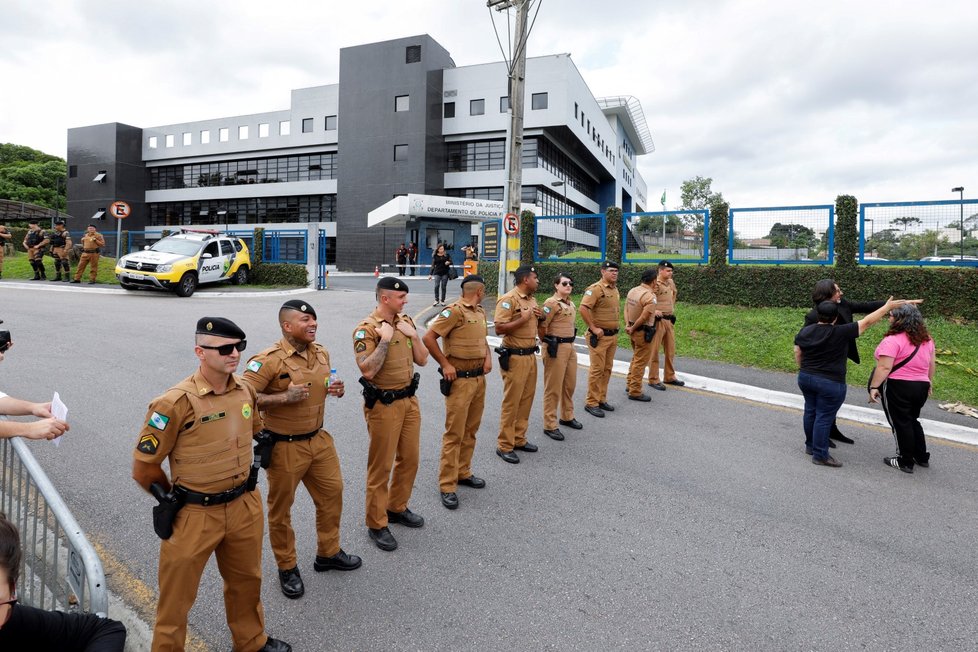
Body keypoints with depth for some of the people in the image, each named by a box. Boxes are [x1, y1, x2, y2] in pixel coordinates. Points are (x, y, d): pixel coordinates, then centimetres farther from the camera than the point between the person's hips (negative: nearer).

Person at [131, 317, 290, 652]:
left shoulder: (246, 390, -3)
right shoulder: (177, 403, -22)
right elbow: (144, 465, -12)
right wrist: (174, 499, 1)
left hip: (245, 507, 6)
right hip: (195, 515, -6)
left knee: (246, 581, 25)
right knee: (176, 596, 13)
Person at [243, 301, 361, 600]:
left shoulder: (322, 352, 2)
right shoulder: (269, 360, -20)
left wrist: (336, 390, -4)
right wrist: (284, 397, -29)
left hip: (319, 440, 7)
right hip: (284, 447, -6)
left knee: (332, 493, 16)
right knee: (281, 508, 11)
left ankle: (328, 553, 39)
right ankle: (287, 567, 32)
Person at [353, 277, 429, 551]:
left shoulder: (405, 322, 6)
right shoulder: (367, 329, -16)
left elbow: (422, 360, 8)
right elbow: (367, 371, -25)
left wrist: (412, 334, -6)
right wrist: (384, 339, -24)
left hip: (409, 400, 7)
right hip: (383, 405, -7)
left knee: (410, 458, 17)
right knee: (381, 465, 3)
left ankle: (397, 507, 37)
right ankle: (377, 524, 18)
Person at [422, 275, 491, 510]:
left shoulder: (480, 312, 12)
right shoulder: (454, 311, -14)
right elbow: (428, 338, -18)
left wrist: (488, 357, 6)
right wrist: (445, 364, -14)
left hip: (479, 378, 8)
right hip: (460, 381, -8)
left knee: (471, 430, 16)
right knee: (454, 434, -3)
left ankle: (463, 472, 31)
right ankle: (447, 486, 5)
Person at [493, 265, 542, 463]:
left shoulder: (531, 299, 14)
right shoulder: (508, 299, -14)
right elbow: (499, 328, -21)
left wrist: (539, 317, 6)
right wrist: (522, 319, -22)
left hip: (530, 355, 9)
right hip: (514, 357, -8)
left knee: (526, 399, 13)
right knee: (511, 402, -3)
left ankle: (519, 439, 25)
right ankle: (504, 446, 7)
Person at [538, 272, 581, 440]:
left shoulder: (571, 304, 13)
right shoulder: (551, 303, -13)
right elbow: (541, 326, -18)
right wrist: (547, 341, -5)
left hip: (570, 347, 9)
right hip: (556, 348, -9)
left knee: (570, 384, 19)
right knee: (553, 388, -2)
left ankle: (567, 417, 36)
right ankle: (550, 425, 7)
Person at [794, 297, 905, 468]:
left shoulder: (804, 331, -2)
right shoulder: (841, 333, -16)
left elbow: (797, 354, 8)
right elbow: (866, 322, -9)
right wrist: (887, 307, 1)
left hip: (805, 378, 6)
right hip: (830, 383, -6)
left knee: (810, 411, 18)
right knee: (824, 417, 1)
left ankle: (810, 445, 32)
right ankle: (820, 455, 8)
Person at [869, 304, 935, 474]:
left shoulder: (893, 340, -19)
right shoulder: (926, 338, 7)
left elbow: (884, 367, -22)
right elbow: (931, 363, 15)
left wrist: (874, 387, -17)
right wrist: (929, 381, 27)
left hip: (897, 387, -8)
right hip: (921, 386, 8)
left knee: (900, 423, 4)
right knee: (912, 420, 23)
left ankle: (905, 462, 13)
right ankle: (922, 457, 31)